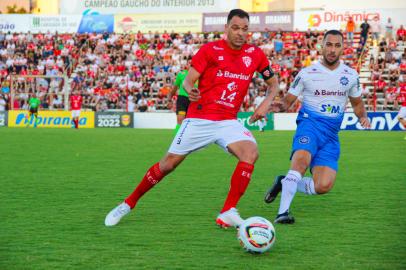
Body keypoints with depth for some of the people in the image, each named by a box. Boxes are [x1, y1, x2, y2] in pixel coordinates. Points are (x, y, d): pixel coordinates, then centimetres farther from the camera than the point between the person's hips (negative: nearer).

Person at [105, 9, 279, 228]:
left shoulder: (255, 54, 3)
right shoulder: (210, 50, -6)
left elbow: (273, 83, 16)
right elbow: (188, 80, -7)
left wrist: (265, 104, -3)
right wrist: (190, 90, -31)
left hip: (228, 121, 2)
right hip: (199, 118, -2)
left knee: (251, 152, -26)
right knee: (169, 163, 0)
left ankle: (228, 213, -19)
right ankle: (128, 204, 20)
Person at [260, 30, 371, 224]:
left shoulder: (351, 75, 10)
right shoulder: (307, 73, 1)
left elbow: (357, 103, 25)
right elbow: (287, 101, 6)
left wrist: (363, 117, 4)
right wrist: (279, 105, -17)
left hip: (331, 134, 3)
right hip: (310, 123, -3)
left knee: (323, 186, -14)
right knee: (302, 159, -37)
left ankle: (285, 183, 12)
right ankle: (283, 212, -34)